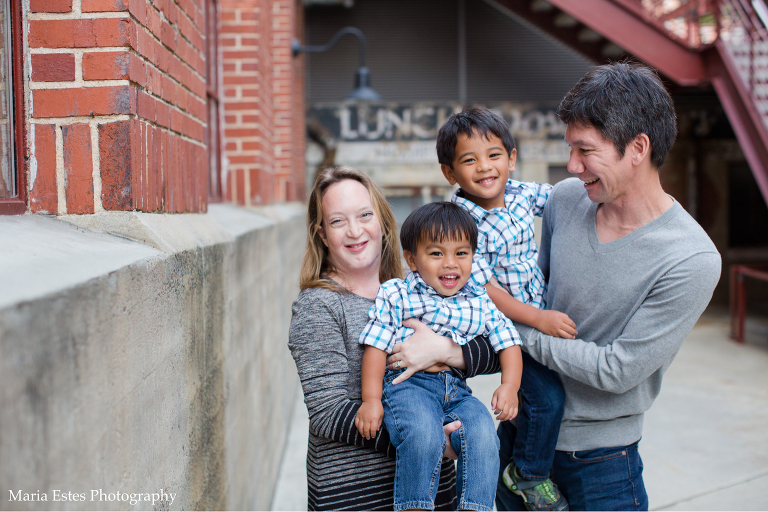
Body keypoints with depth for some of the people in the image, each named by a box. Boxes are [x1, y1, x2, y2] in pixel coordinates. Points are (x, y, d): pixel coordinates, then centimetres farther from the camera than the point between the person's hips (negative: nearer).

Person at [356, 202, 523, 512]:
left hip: (457, 390, 4)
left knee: (482, 434, -25)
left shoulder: (479, 302, 12)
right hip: (407, 385, -3)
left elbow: (507, 341, 15)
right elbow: (376, 346, -1)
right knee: (423, 435, -33)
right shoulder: (395, 295, 2)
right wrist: (371, 399, -8)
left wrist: (509, 386, -2)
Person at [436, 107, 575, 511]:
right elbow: (484, 290, -24)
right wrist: (538, 318, -30)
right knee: (546, 394, -16)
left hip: (541, 310, 8)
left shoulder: (520, 193, -2)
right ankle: (528, 474, 8)